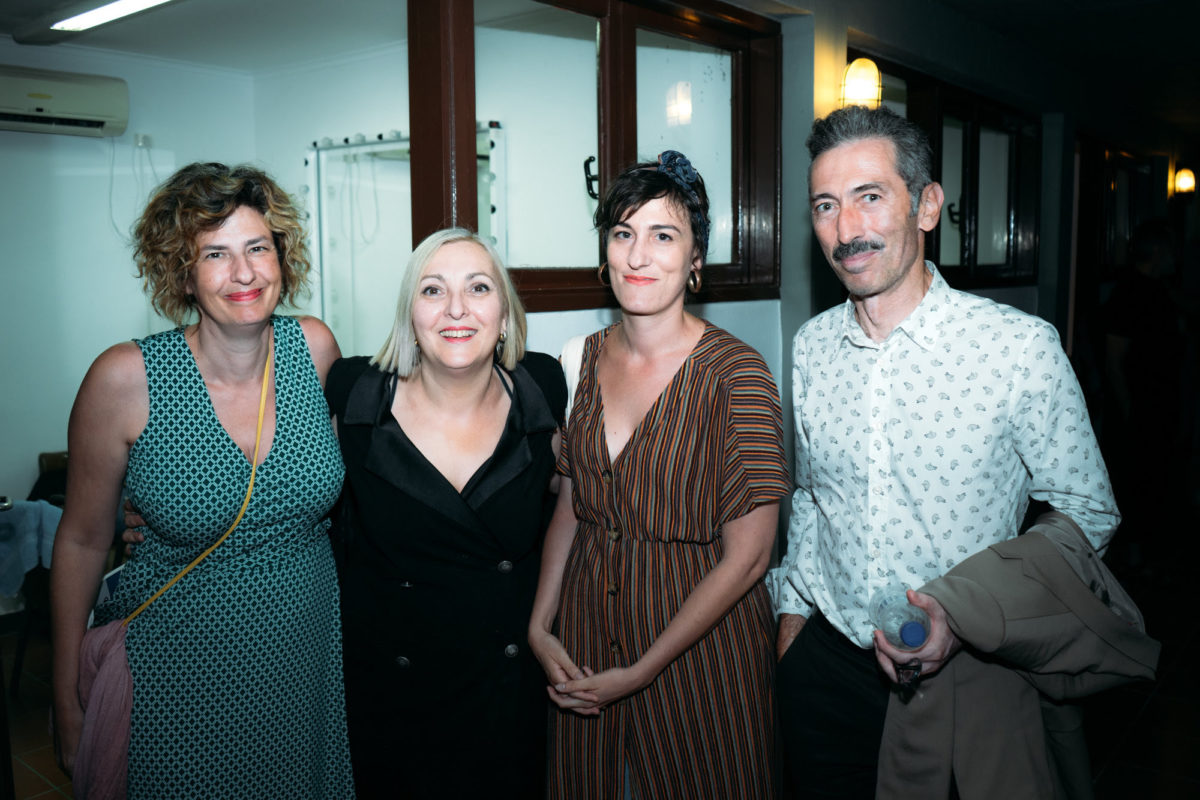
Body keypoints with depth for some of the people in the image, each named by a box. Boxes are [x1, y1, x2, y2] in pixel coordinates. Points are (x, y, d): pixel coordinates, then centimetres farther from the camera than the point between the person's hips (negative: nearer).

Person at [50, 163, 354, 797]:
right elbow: (82, 541, -5)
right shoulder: (124, 379, -16)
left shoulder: (314, 348, -8)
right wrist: (69, 707, -1)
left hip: (308, 654, 3)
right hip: (177, 669, -3)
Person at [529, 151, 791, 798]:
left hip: (700, 653, -4)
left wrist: (641, 671, -14)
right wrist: (540, 627, -2)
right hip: (584, 636, 5)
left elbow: (746, 557, -16)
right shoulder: (585, 358, -1)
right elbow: (569, 506, 8)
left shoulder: (735, 373, -17)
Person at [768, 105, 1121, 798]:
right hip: (825, 659, 4)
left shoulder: (1021, 346, -14)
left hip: (967, 672, -3)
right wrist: (792, 611, 12)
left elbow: (1087, 514, -7)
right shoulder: (812, 346, 0)